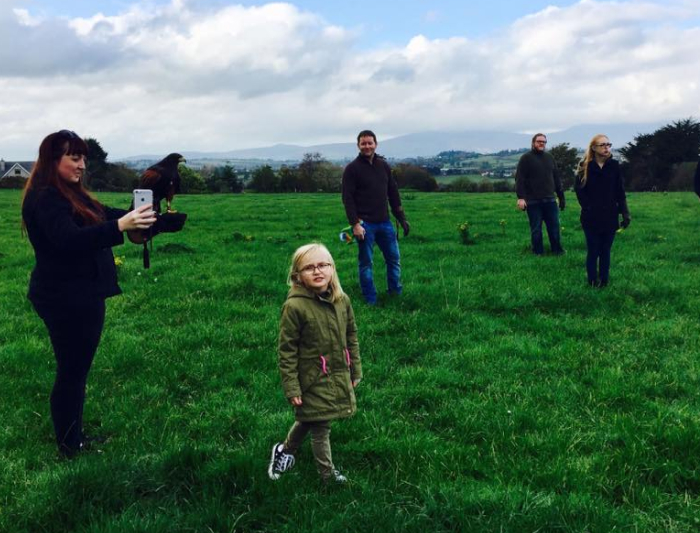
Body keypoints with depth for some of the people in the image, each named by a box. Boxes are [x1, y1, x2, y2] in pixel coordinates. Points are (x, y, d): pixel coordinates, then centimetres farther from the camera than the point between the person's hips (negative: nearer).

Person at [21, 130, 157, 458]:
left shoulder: (71, 193, 13)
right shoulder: (44, 198, -19)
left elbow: (100, 216, 17)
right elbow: (69, 239, -34)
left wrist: (133, 215, -1)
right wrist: (120, 226, -45)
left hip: (82, 295, 10)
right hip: (65, 299, -10)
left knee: (77, 369, 17)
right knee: (71, 372, -1)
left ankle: (76, 437, 30)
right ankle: (69, 447, 12)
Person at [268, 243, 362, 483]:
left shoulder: (342, 300, -3)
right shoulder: (294, 306, -19)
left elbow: (351, 337, 8)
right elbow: (287, 351, -15)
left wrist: (355, 371, 11)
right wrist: (291, 388, -15)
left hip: (340, 377, 6)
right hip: (313, 380, -6)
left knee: (308, 420, 23)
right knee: (321, 428, 7)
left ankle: (285, 450, 48)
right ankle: (328, 473, 28)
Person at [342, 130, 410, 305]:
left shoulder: (383, 166, 10)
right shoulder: (352, 169, -5)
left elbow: (393, 194, 14)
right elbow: (348, 199, -9)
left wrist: (402, 219, 11)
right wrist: (355, 224, -17)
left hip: (384, 223, 5)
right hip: (365, 224, -5)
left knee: (394, 259, 10)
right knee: (366, 263, 1)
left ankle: (396, 295, 24)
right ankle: (371, 301, 9)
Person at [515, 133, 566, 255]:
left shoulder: (549, 157, 15)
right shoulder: (526, 158, -2)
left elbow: (556, 178, 18)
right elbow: (519, 179, -10)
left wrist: (561, 197, 16)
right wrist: (521, 197, -19)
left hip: (549, 200, 4)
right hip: (533, 201, -4)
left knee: (554, 227, 6)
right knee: (536, 229, 3)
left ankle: (557, 250, 17)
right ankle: (538, 252, 14)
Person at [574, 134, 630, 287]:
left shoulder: (614, 166, 2)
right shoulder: (586, 166, -4)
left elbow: (620, 192, 4)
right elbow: (579, 190, -3)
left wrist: (625, 213, -2)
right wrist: (588, 207, -13)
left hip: (610, 217, 2)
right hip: (591, 218, -2)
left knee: (605, 251, 10)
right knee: (593, 251, 4)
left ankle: (604, 281, 19)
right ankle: (593, 282, 13)